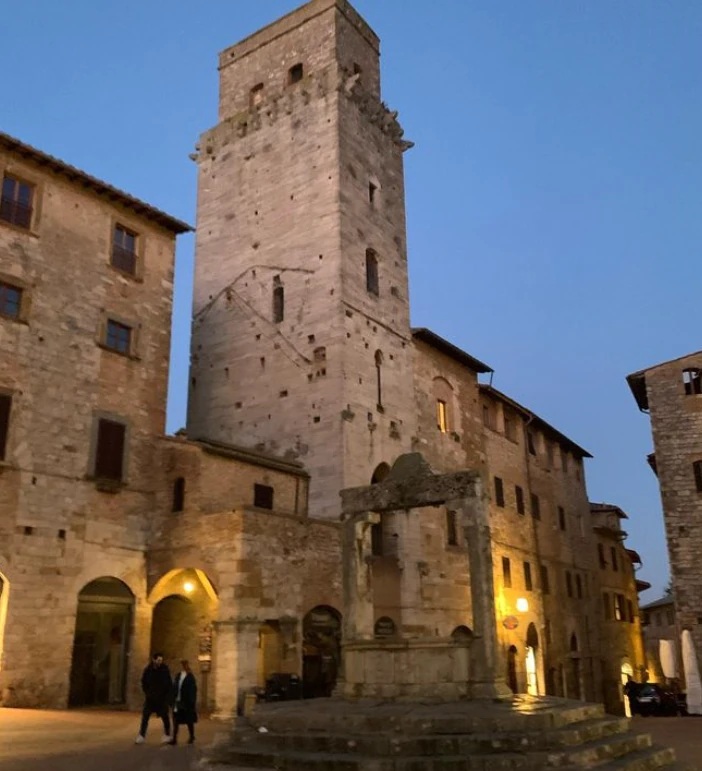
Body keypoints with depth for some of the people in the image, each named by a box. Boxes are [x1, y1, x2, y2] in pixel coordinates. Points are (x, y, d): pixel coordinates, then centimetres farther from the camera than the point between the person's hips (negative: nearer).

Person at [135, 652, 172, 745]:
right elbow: (144, 682, 9)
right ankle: (142, 736, 10)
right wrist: (147, 692, 2)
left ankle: (167, 736, 17)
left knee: (165, 717, 5)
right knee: (145, 717, 0)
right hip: (150, 698, 2)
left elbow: (169, 684, -3)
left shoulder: (165, 670, -10)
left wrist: (167, 695, -8)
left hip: (162, 698, -2)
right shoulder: (148, 670, -5)